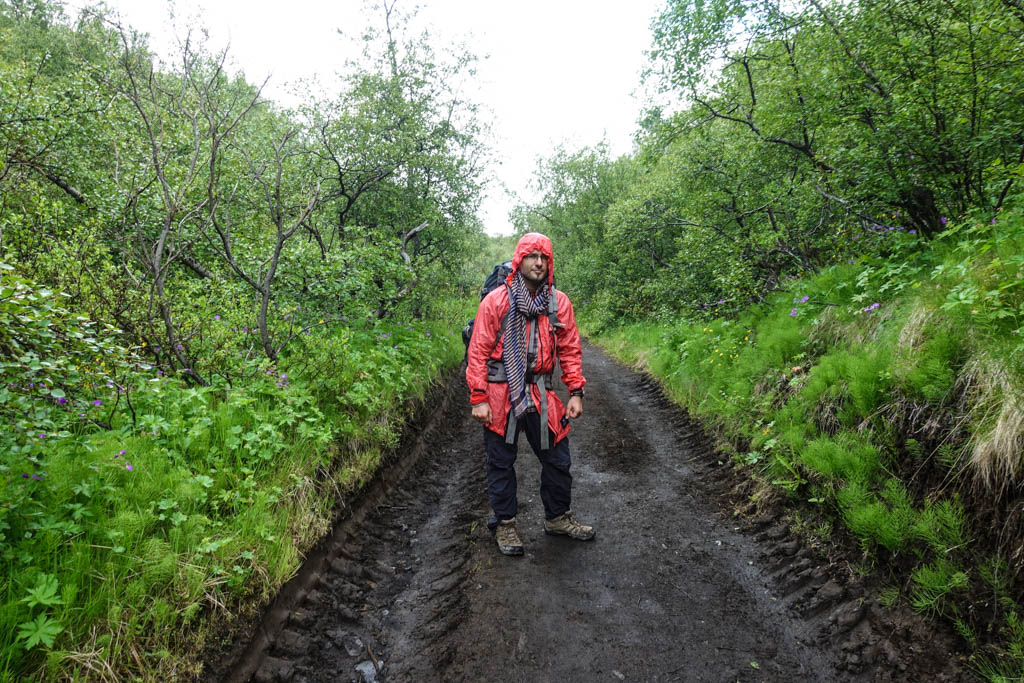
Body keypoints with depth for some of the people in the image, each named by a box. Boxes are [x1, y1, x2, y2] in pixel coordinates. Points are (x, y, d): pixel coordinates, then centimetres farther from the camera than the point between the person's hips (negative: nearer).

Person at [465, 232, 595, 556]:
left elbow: (570, 350, 9)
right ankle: (505, 523, 28)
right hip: (501, 395, -3)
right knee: (501, 462, 9)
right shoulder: (496, 301, -5)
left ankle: (557, 517, 34)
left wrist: (576, 392, 2)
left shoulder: (559, 303, 4)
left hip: (541, 395, 3)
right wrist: (478, 398, -11)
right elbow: (478, 352, -6)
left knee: (557, 458, 12)